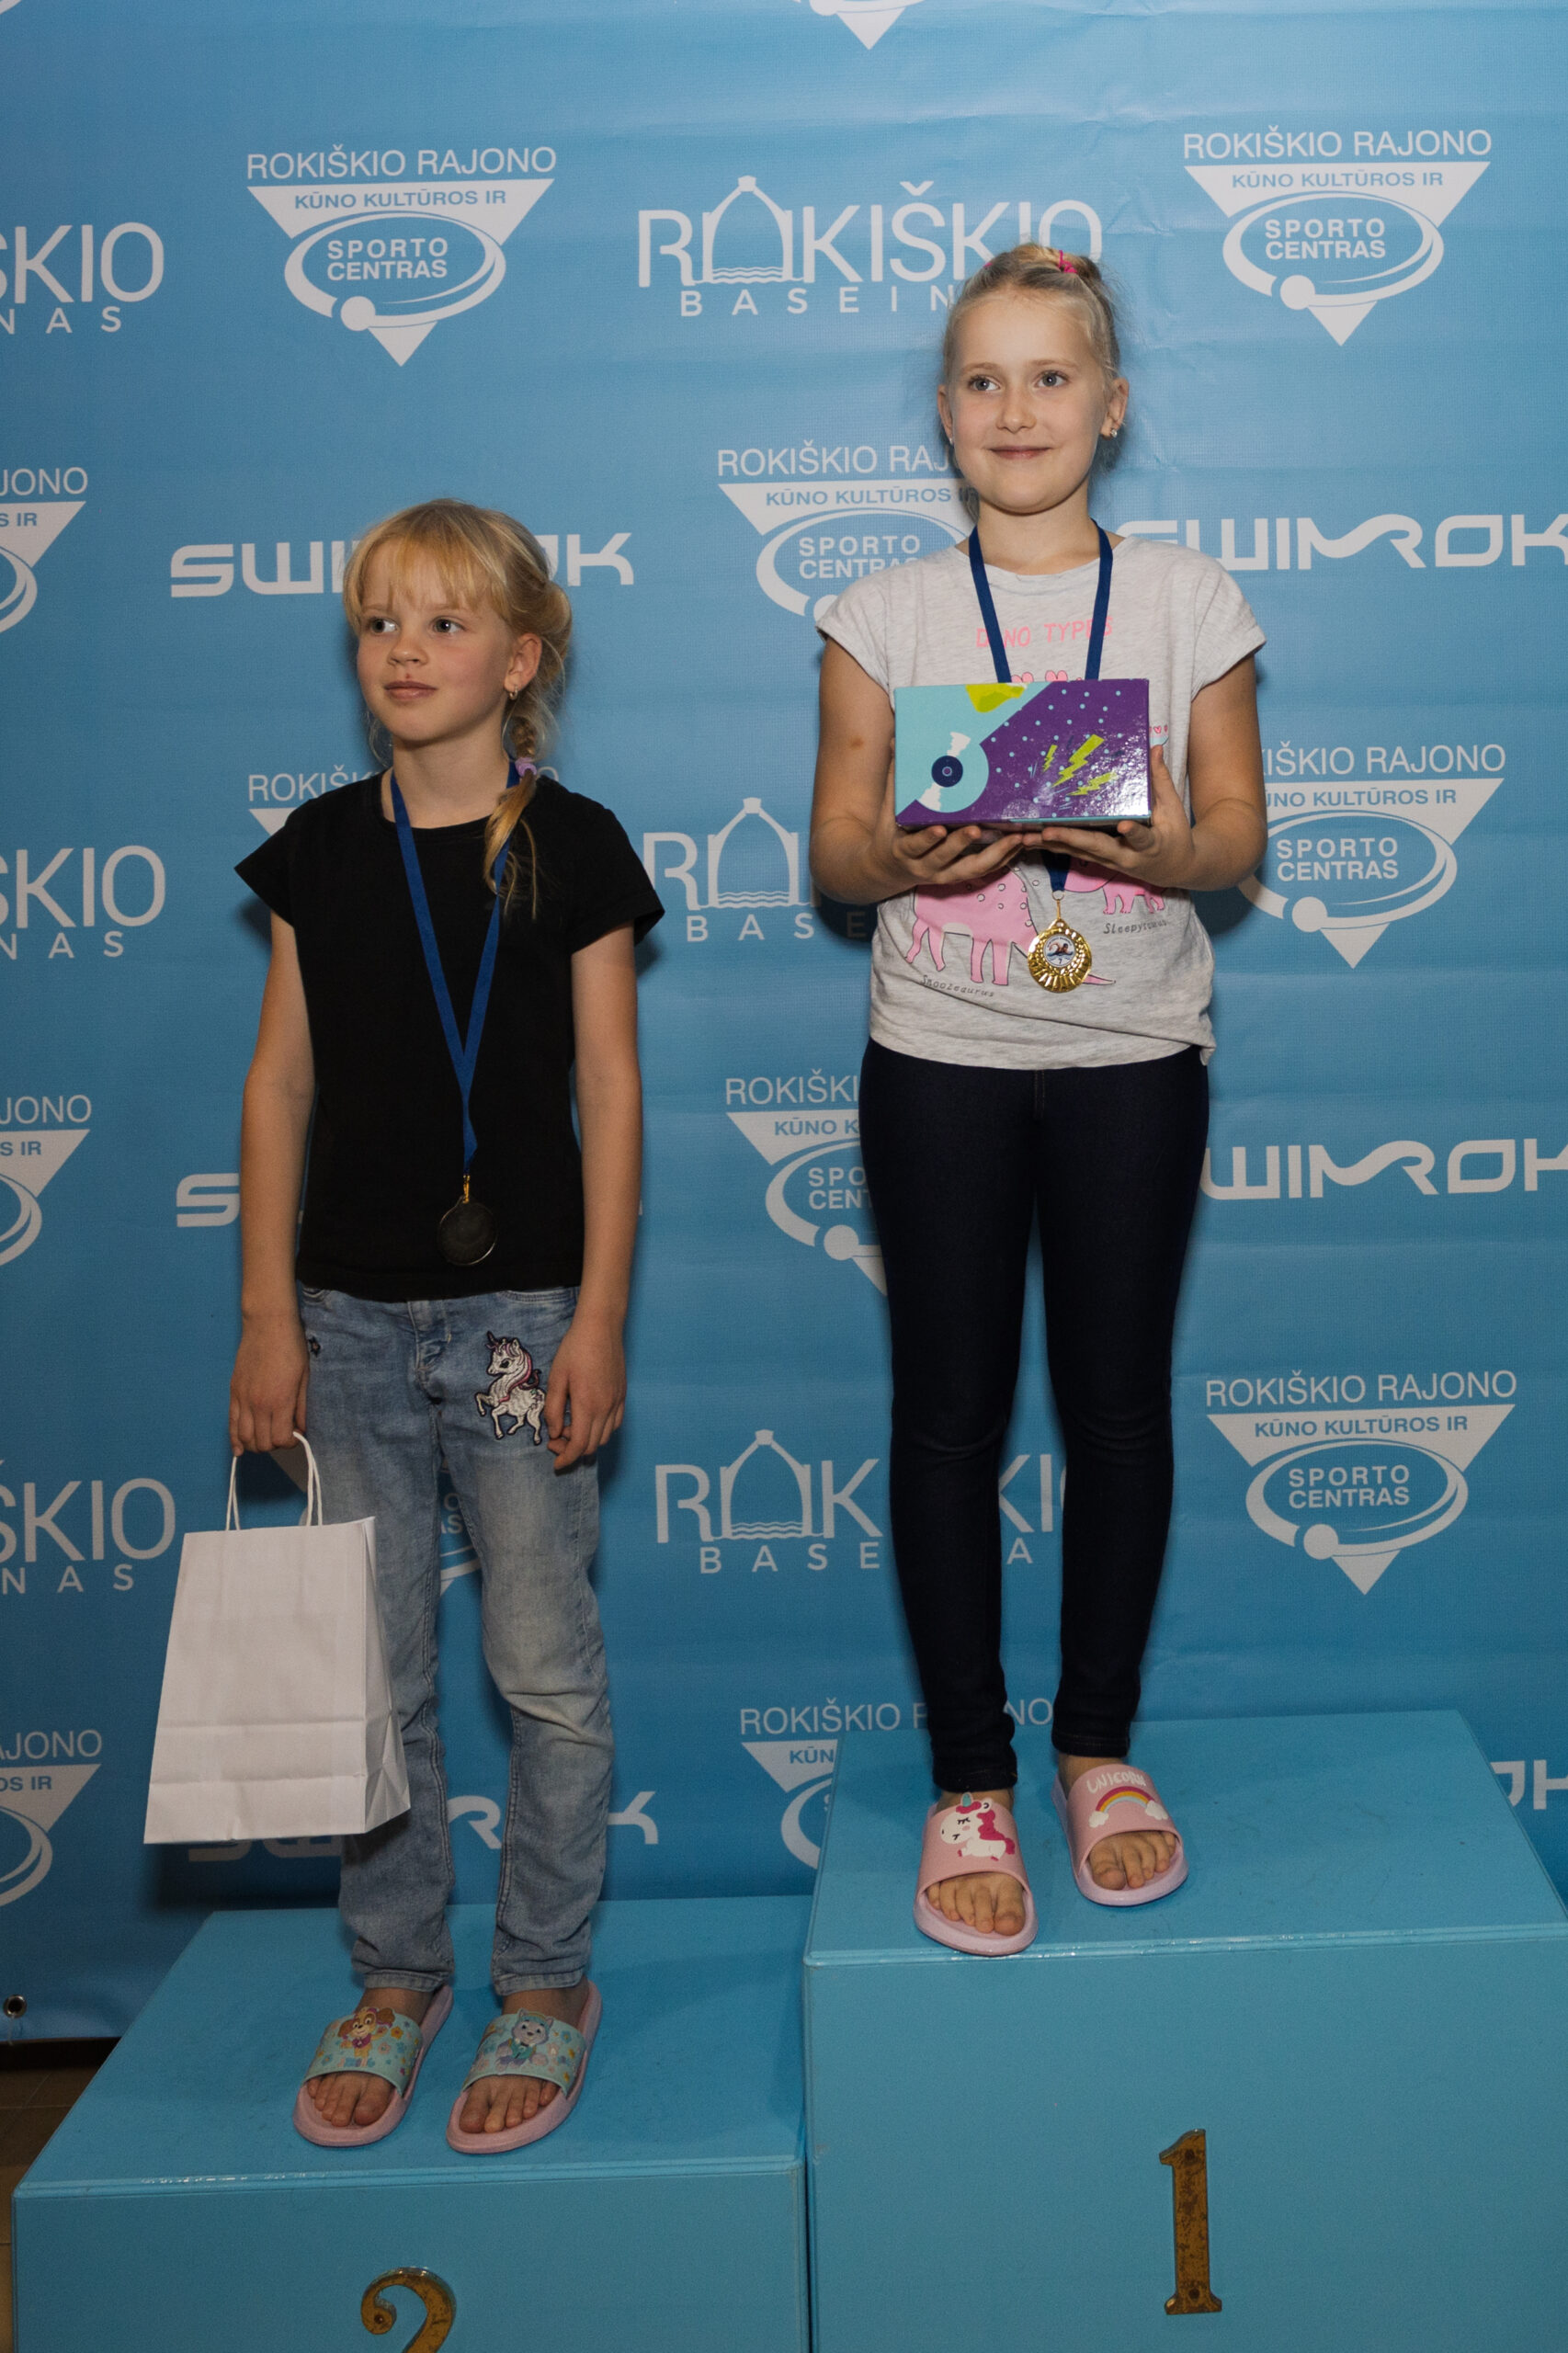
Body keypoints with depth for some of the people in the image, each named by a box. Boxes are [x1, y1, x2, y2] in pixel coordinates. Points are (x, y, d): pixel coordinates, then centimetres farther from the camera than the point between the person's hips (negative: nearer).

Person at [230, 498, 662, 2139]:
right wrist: (268, 1312, 2)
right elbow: (281, 1081, 6)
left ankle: (546, 1986, 22)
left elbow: (610, 1087, -4)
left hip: (522, 1309, -3)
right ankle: (398, 1975, 28)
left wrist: (597, 1318, -8)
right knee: (371, 1676, 11)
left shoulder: (571, 845, -3)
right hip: (350, 1316, 3)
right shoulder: (322, 848, 5)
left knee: (546, 1673, 5)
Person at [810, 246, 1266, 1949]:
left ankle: (1099, 1743, 26)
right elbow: (835, 850, 3)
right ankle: (969, 1779, 17)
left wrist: (1159, 844, -19)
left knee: (1118, 1401, 8)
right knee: (949, 1412, 4)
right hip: (941, 1059, 0)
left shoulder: (1188, 600, 3)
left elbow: (1237, 836, 4)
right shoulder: (886, 615, 3)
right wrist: (910, 854, -19)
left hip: (1132, 1057, 0)